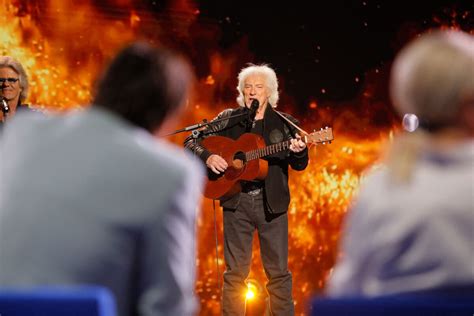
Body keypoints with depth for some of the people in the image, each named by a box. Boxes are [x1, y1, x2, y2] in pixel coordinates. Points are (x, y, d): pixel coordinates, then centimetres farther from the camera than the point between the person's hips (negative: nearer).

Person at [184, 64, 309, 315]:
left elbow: (300, 165, 0)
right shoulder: (228, 120, 7)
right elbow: (192, 140, 8)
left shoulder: (284, 124, 5)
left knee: (278, 271, 2)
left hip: (271, 202, 0)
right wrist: (207, 157, -12)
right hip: (236, 201, 1)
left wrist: (299, 152, -23)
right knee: (235, 271, 5)